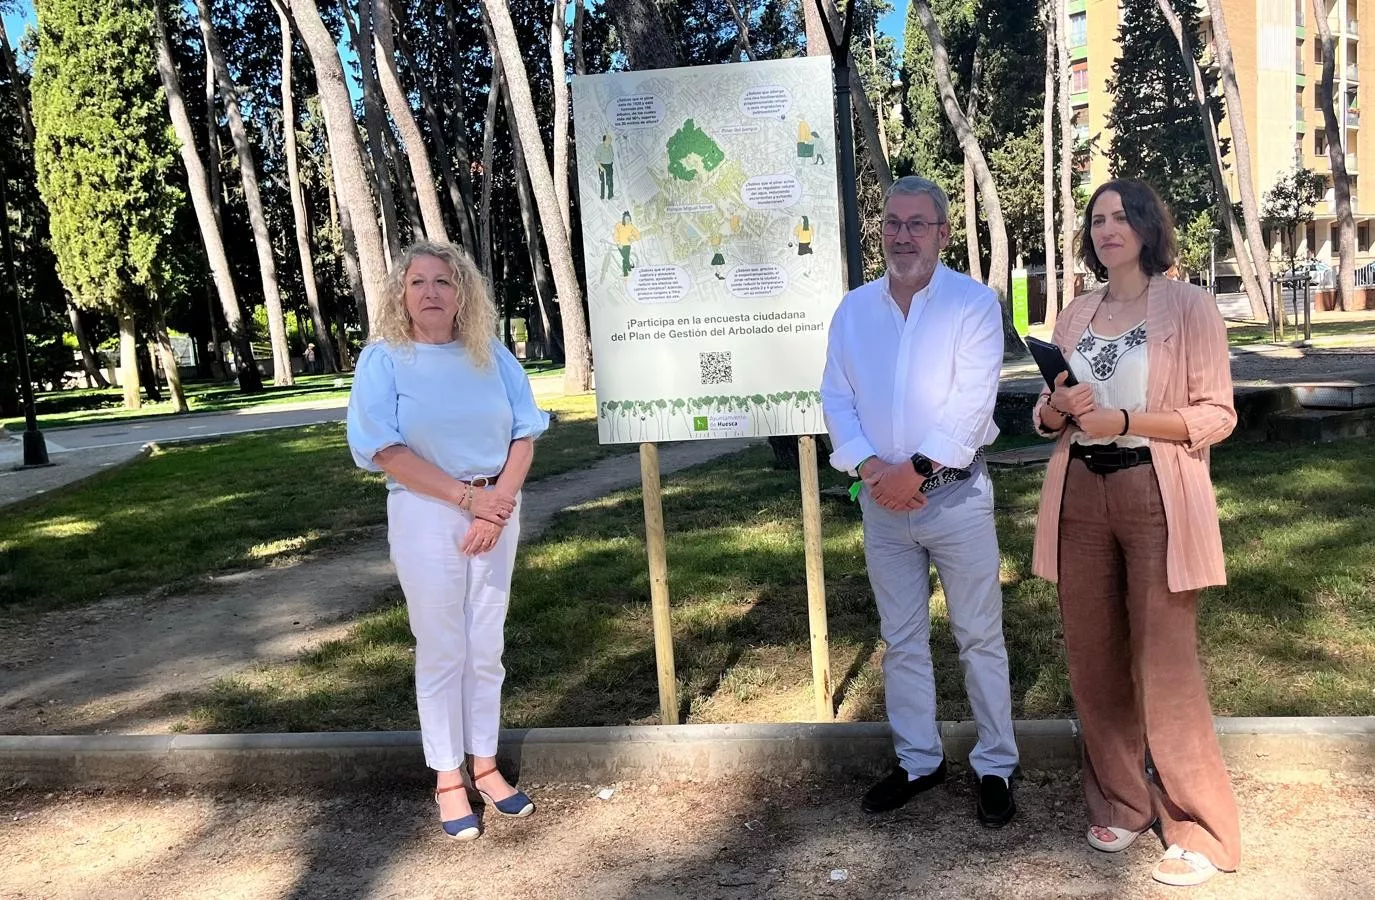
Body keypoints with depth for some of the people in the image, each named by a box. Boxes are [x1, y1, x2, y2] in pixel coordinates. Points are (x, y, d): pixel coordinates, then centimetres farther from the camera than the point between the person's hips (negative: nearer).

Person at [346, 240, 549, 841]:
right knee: (441, 651, 4)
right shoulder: (384, 359, -4)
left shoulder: (491, 354, 4)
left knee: (486, 647, 10)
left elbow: (524, 434, 1)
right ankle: (449, 781, 16)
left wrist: (498, 506, -12)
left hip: (497, 510, 3)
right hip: (426, 515, -3)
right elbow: (383, 449, -13)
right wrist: (467, 497, -16)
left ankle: (485, 765, 24)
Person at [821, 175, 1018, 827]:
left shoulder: (973, 303, -6)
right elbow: (836, 398, 3)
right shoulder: (853, 309, 8)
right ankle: (917, 760, 29)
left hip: (955, 493, -4)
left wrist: (916, 469, -20)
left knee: (979, 636, 5)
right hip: (882, 498, 4)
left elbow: (971, 402, -15)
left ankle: (995, 767, 21)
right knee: (901, 639, 13)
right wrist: (868, 464, -12)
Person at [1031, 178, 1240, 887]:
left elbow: (1217, 414, -5)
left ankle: (1200, 831, 12)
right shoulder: (1074, 316, 12)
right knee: (1094, 659, 10)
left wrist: (1126, 420, -17)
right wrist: (1061, 407, -6)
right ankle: (1119, 804, 26)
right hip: (1082, 495, 5)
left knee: (1165, 665, -3)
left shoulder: (1188, 305, -2)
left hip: (1156, 497, -5)